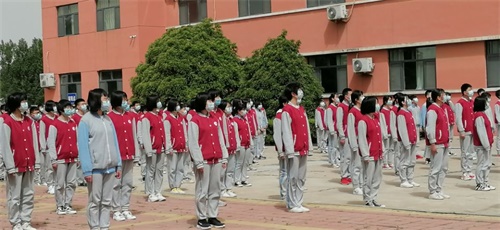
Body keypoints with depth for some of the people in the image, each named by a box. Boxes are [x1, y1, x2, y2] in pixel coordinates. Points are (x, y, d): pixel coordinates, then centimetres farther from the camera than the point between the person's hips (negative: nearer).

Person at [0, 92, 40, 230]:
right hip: (16, 165, -6)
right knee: (14, 196, 1)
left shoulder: (29, 121, 10)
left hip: (29, 165, 6)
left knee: (29, 195, 9)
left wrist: (36, 162, 5)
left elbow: (34, 143, 11)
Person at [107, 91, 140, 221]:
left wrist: (137, 153, 9)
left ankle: (125, 209, 15)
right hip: (116, 155, -5)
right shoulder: (110, 117, -5)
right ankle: (116, 211, 6)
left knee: (128, 183, 8)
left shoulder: (130, 116, 11)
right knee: (116, 183, 1)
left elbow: (134, 136, 13)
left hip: (129, 155, 5)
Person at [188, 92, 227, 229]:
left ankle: (213, 217, 18)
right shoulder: (195, 120, -6)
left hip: (216, 160, 6)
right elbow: (193, 143, -11)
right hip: (203, 161, -6)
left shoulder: (214, 119, 14)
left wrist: (224, 157, 8)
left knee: (215, 190, 9)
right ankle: (201, 219, 7)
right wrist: (198, 162, -16)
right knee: (202, 191, -1)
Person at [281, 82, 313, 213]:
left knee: (301, 178, 11)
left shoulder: (302, 109, 14)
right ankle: (292, 205, 5)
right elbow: (286, 132, -14)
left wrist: (309, 146, 12)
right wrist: (290, 150, -17)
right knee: (293, 178, -2)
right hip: (294, 150, -8)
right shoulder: (287, 110, -10)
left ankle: (299, 203, 18)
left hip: (303, 149, 8)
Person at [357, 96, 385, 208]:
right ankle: (368, 200, 7)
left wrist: (382, 150, 15)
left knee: (377, 178, 11)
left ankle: (373, 199, 18)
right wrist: (365, 155, -18)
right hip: (369, 155, -9)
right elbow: (361, 139, -15)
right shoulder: (363, 121, -12)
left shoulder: (376, 119, 14)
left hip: (378, 154, 9)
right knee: (368, 178, -1)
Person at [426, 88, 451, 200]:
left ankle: (439, 190, 19)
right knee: (436, 168, -5)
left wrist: (447, 141, 18)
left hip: (444, 144, 10)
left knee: (443, 168, 12)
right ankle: (433, 192, 1)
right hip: (437, 144, -10)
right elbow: (430, 128, -19)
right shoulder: (432, 110, -14)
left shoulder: (441, 109, 16)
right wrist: (432, 143, -20)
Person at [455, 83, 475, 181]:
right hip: (465, 132, -7)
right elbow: (458, 118, -14)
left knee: (471, 152, 10)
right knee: (465, 153, -4)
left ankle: (469, 171, 16)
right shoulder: (460, 103, -9)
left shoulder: (472, 102, 14)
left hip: (473, 131, 8)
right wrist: (461, 131, -18)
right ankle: (465, 173, 1)